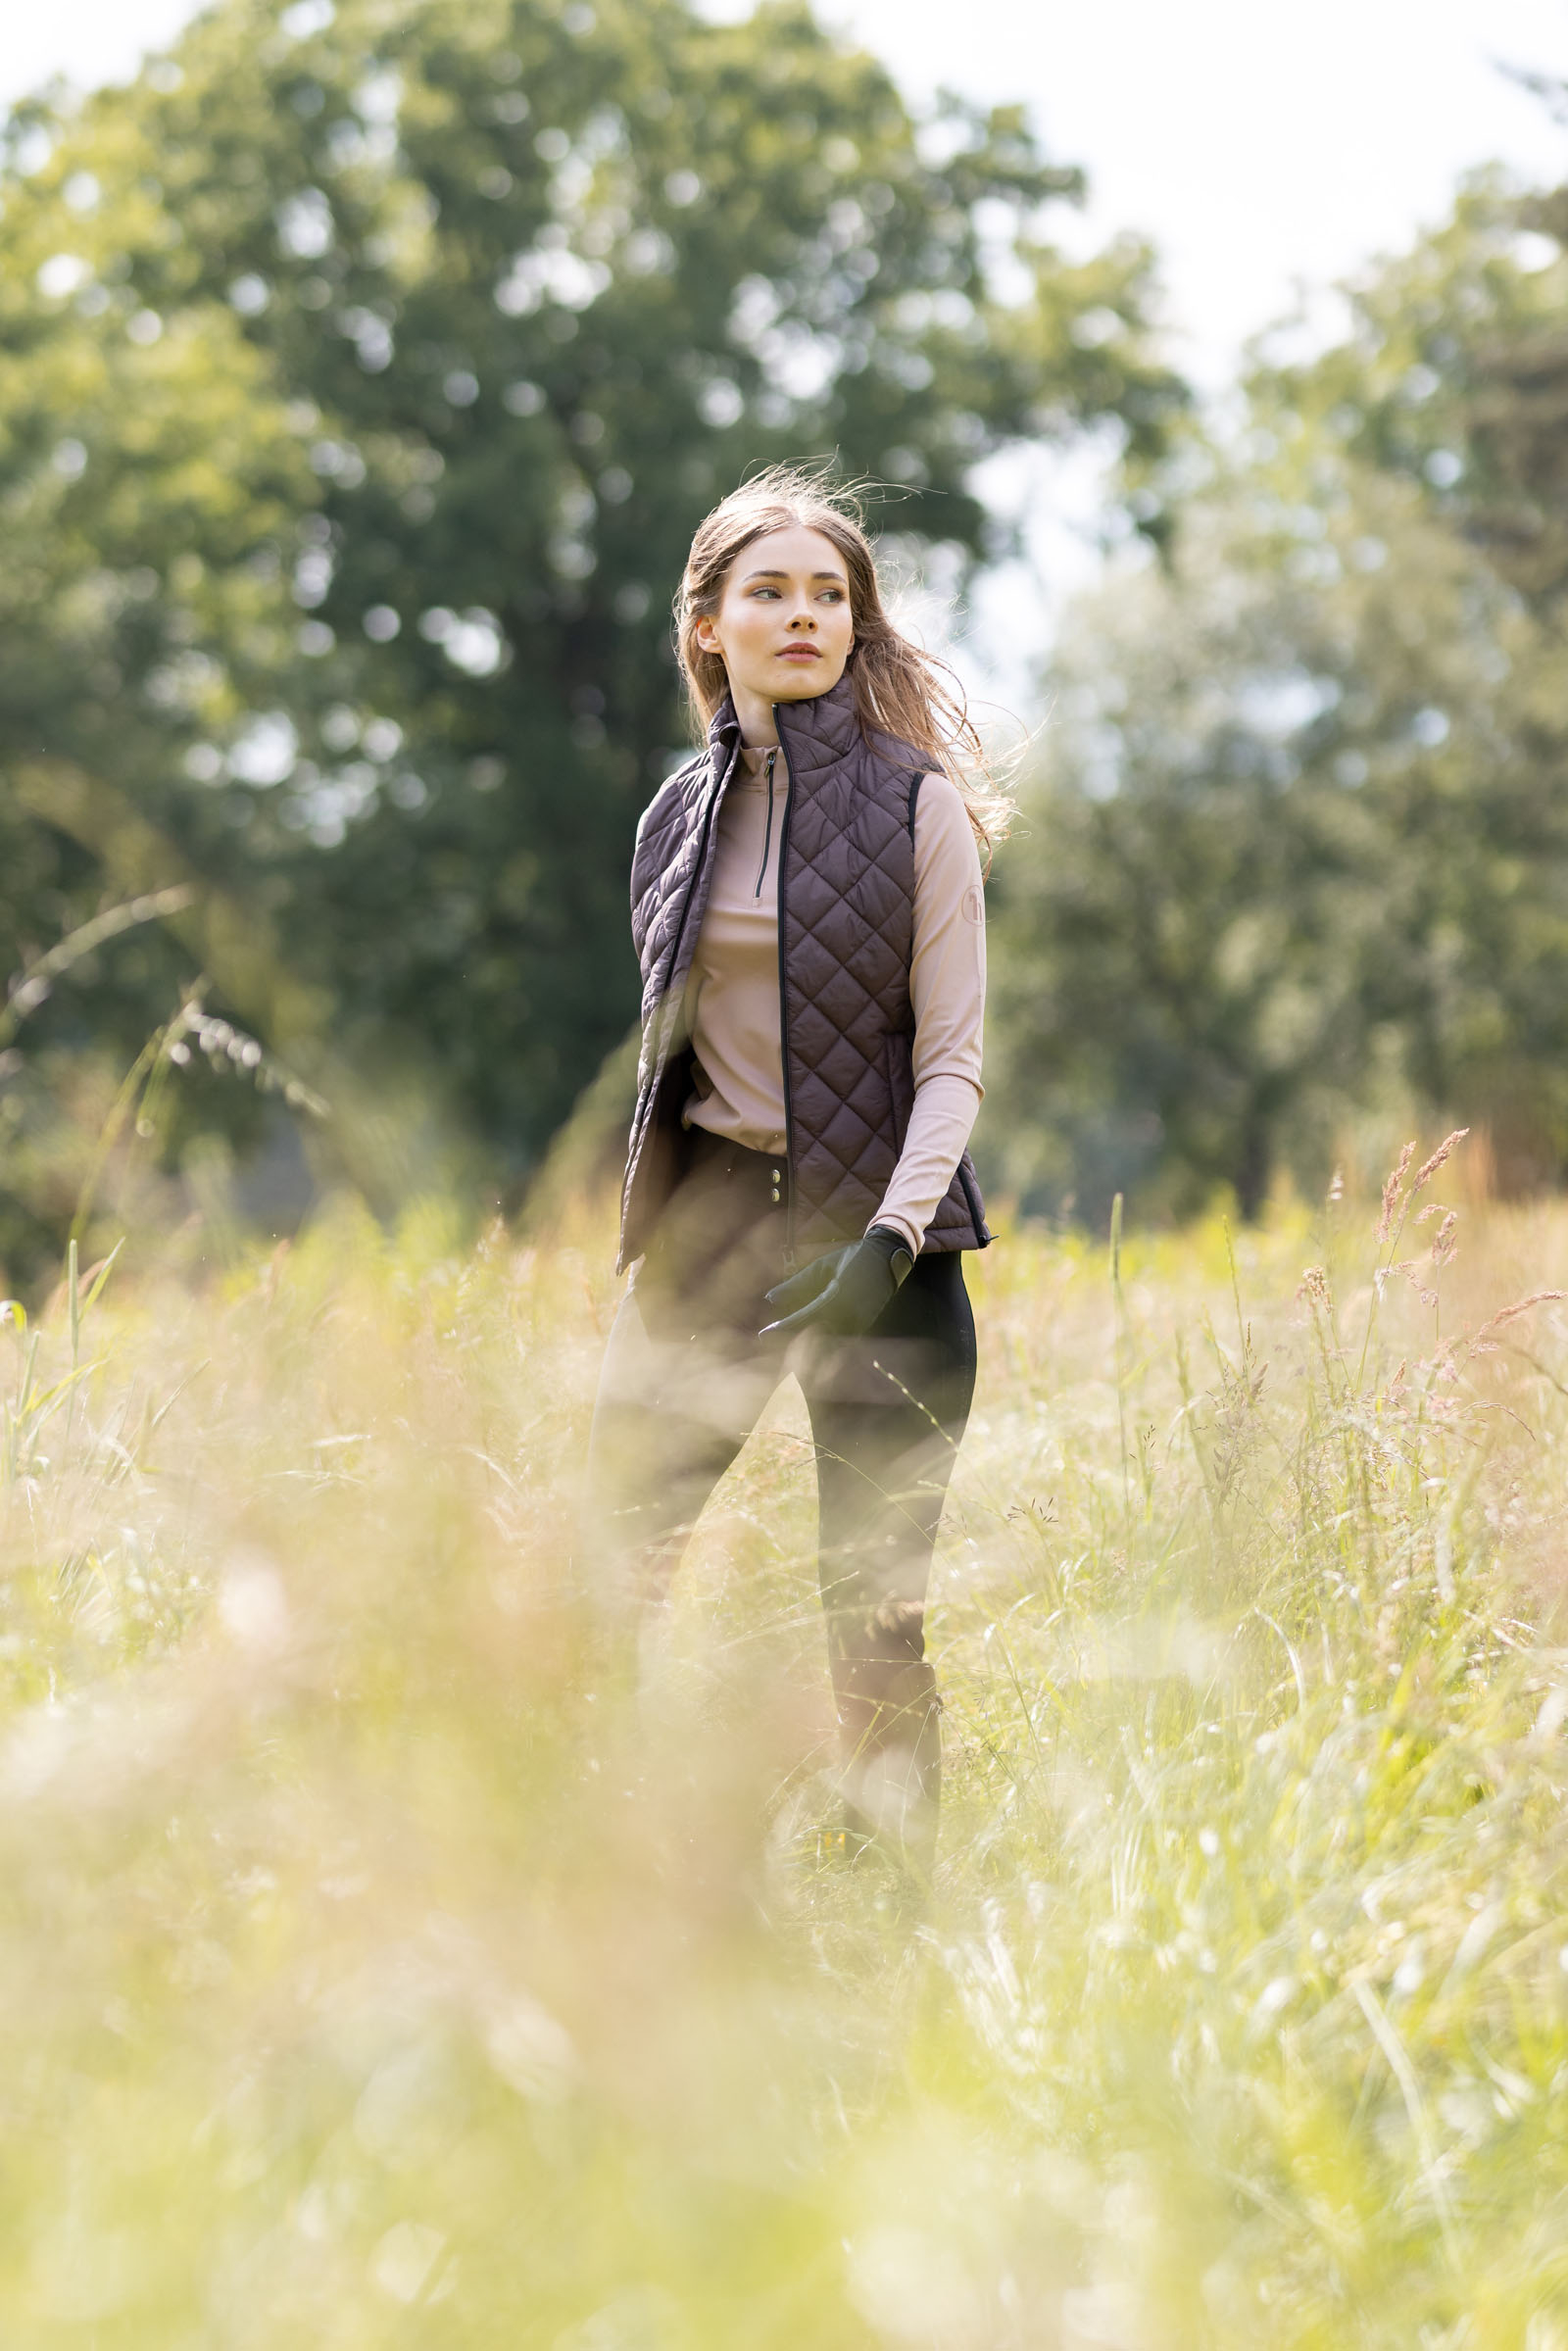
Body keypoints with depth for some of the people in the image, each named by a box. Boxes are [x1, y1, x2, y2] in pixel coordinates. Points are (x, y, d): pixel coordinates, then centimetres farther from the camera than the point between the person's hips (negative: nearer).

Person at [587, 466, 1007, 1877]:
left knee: (874, 1604, -2)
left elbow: (952, 1057, -5)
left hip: (879, 1226, -3)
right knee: (608, 1562, -4)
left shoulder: (916, 806, -2)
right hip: (714, 1214, 4)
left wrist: (892, 1239, -18)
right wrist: (660, 1221, 13)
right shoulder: (680, 816, 10)